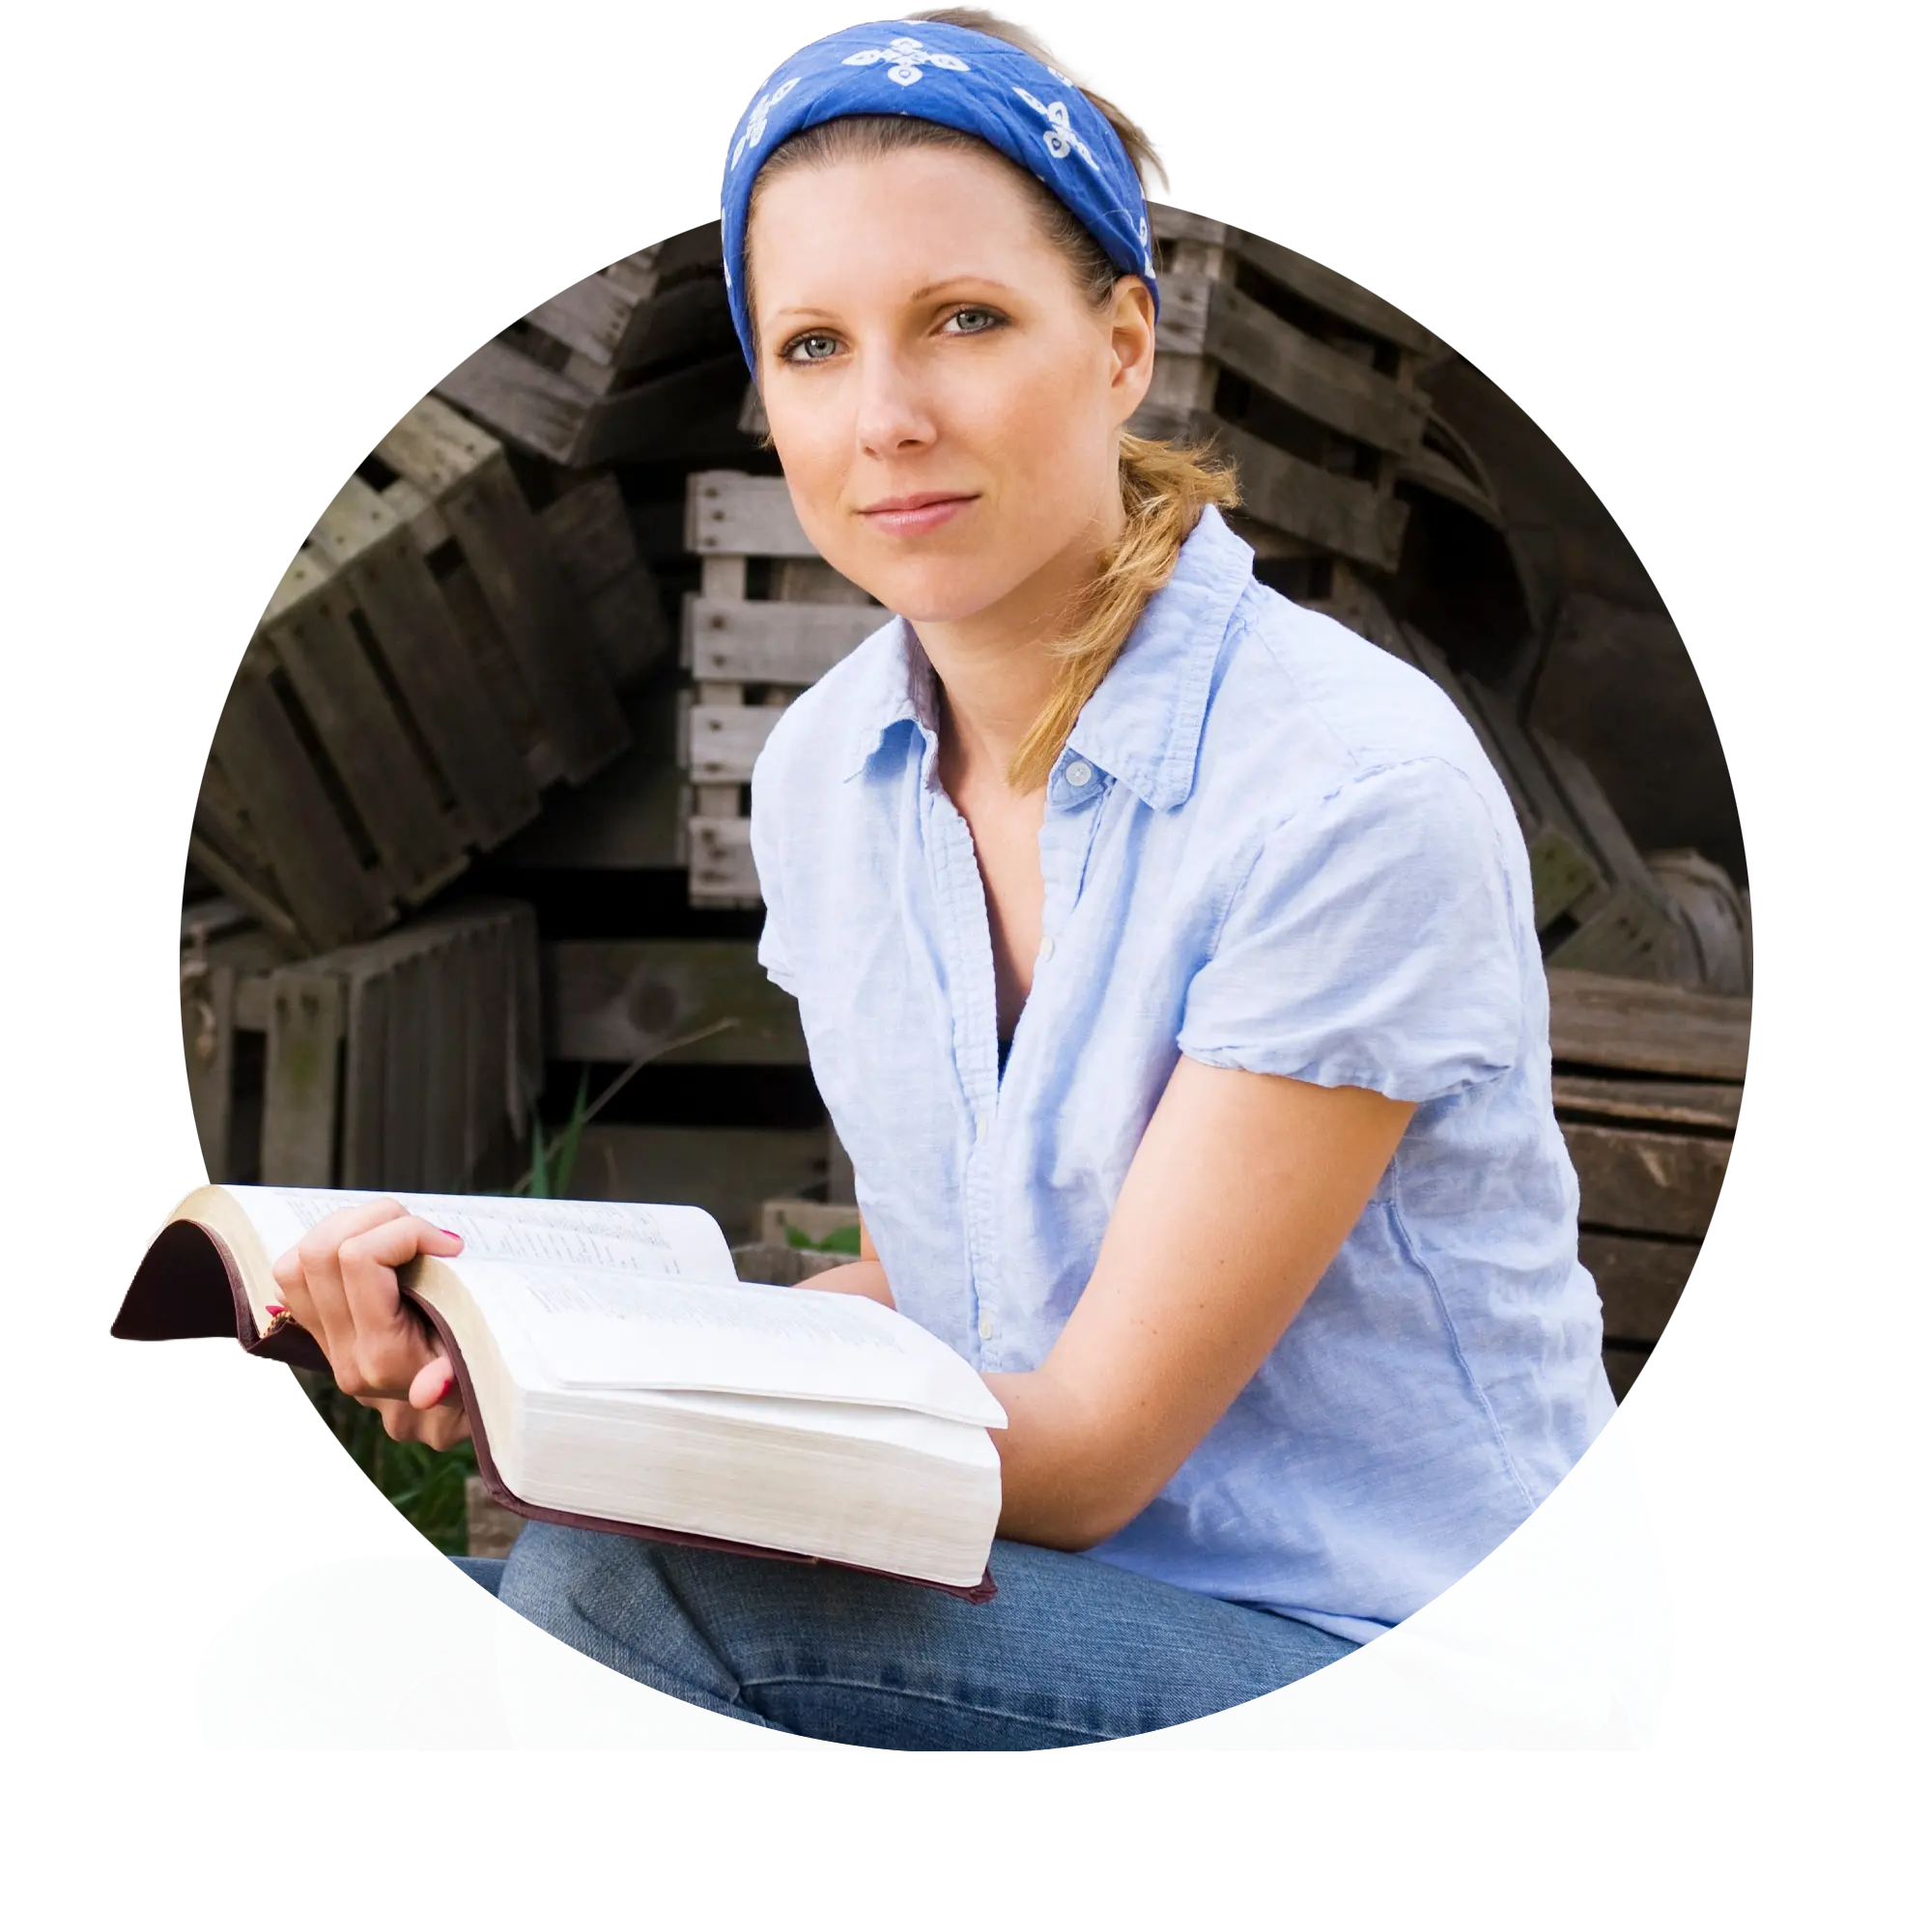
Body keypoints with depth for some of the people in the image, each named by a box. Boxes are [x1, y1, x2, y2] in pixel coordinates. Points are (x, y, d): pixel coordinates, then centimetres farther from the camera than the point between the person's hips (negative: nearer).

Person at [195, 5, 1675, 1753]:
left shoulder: (1353, 795, -19)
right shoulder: (823, 774, 4)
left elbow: (1090, 1446, -17)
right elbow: (927, 1298, 11)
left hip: (1428, 1688, -6)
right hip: (1044, 1629, 7)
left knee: (608, 1596, -28)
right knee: (307, 1659, -11)